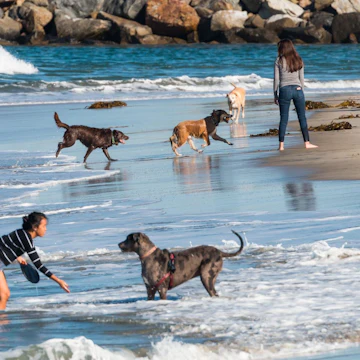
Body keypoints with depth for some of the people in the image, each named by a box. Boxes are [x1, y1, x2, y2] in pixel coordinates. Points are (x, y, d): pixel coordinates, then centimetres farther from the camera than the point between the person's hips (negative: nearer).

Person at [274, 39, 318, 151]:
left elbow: (276, 79, -2)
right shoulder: (298, 60, 7)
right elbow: (301, 78, 9)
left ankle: (281, 145, -1)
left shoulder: (279, 60, -3)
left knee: (283, 119, 1)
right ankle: (307, 142, 9)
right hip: (297, 89, 2)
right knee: (302, 117, 9)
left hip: (284, 90, -2)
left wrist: (275, 94, 5)